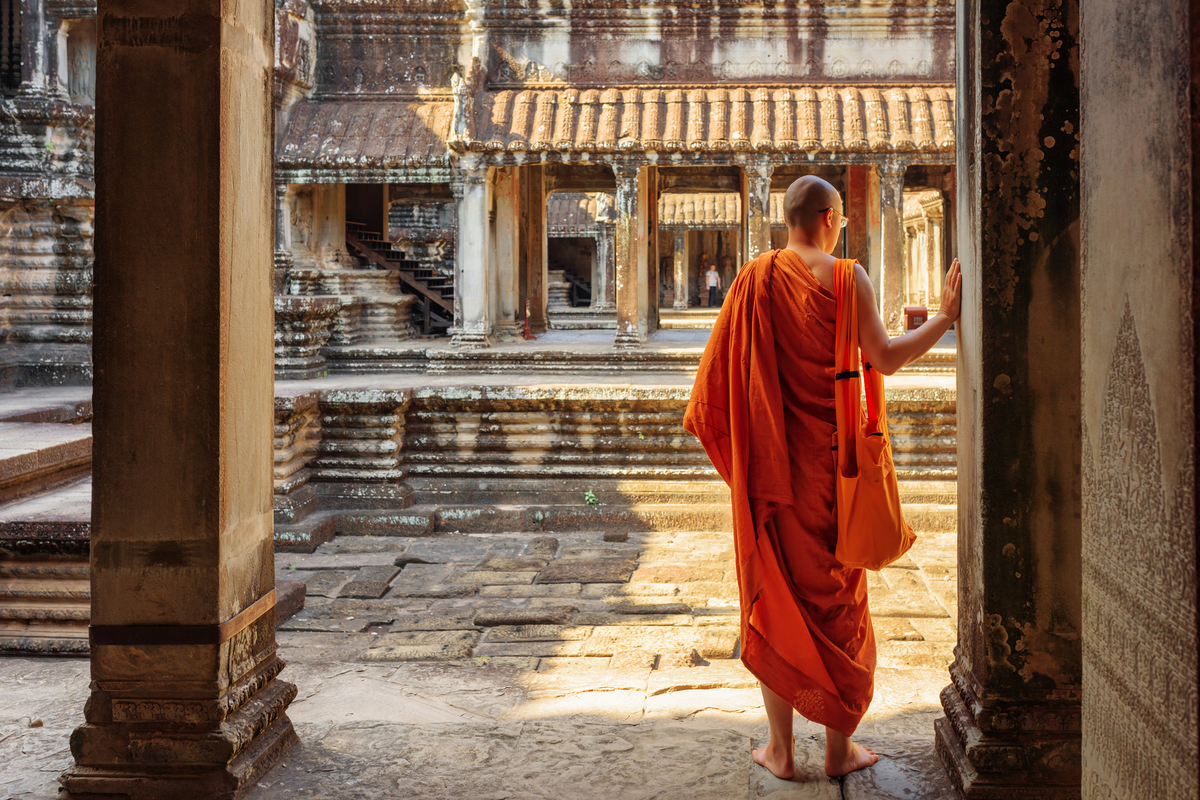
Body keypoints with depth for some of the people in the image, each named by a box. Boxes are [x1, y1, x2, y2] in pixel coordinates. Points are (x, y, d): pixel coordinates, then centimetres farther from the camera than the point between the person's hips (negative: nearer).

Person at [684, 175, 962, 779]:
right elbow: (884, 360, -10)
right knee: (837, 598, 10)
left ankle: (781, 750, 14)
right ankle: (840, 747, 18)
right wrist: (945, 318, 1)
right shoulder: (845, 277, -8)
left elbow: (718, 369, 2)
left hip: (769, 462, 2)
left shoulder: (756, 278, 1)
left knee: (775, 596, 10)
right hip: (830, 460, -2)